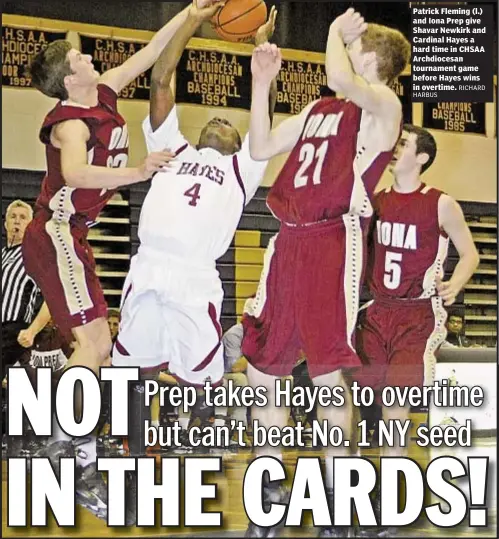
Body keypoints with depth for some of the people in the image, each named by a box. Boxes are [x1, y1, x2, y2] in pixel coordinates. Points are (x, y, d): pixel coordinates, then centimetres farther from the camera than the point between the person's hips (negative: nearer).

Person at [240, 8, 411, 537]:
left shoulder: (383, 104, -1)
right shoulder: (317, 109, 23)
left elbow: (340, 80, -22)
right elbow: (260, 148, 21)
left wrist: (337, 29, -3)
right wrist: (261, 81, 16)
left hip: (334, 240, -8)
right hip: (289, 241, 8)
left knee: (326, 371, -11)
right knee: (262, 368, 8)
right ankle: (271, 489, 21)